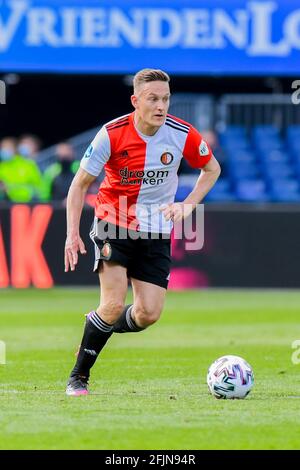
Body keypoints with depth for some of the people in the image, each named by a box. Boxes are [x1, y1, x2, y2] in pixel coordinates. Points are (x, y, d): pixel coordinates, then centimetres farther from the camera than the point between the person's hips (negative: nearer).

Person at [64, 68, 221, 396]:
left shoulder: (182, 135, -11)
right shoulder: (112, 134, -16)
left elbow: (212, 169, 10)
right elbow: (80, 184, -6)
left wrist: (188, 205, -4)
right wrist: (72, 233, -15)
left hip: (156, 232, 3)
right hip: (113, 223, -3)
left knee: (149, 314, -6)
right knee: (114, 305, -18)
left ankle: (101, 328, 27)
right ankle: (78, 377, 0)